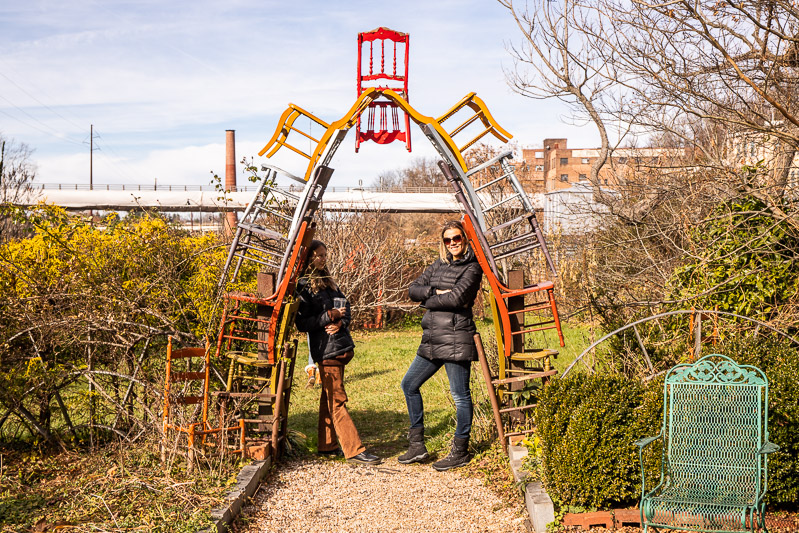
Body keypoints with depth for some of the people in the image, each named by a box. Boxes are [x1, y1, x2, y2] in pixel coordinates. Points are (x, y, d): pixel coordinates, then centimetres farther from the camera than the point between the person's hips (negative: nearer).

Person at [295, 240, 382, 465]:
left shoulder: (328, 282, 17)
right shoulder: (303, 286, -8)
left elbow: (345, 307, 15)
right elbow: (302, 323, -13)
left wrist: (340, 322, -6)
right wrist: (329, 316, -17)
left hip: (341, 346, 8)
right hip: (325, 350, -8)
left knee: (330, 397, 14)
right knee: (337, 400, -5)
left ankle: (327, 445, 22)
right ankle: (355, 450, -6)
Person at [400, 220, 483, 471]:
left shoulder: (472, 268, -6)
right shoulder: (439, 265, 15)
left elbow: (456, 298, -19)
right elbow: (413, 289, 8)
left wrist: (428, 300, -5)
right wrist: (436, 292, -9)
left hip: (456, 339, -9)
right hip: (433, 339, 9)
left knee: (460, 394, -1)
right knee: (409, 384, 12)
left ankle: (461, 451, 11)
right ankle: (417, 446, 19)